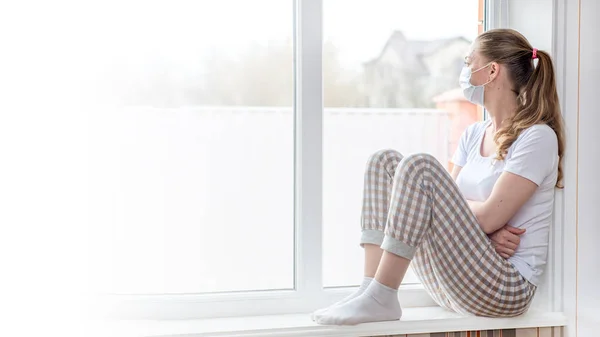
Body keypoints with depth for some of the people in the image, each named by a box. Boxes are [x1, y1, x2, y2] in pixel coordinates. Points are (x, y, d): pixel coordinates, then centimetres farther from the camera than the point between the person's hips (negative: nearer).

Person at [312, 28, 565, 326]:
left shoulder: (538, 136, -8)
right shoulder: (473, 135, 16)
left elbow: (489, 216, -18)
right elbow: (446, 208, 8)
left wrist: (447, 202, -1)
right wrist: (487, 231, -12)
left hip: (507, 288, -8)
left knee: (419, 167, -25)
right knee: (385, 161, -1)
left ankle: (380, 299, -24)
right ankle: (371, 287, -15)